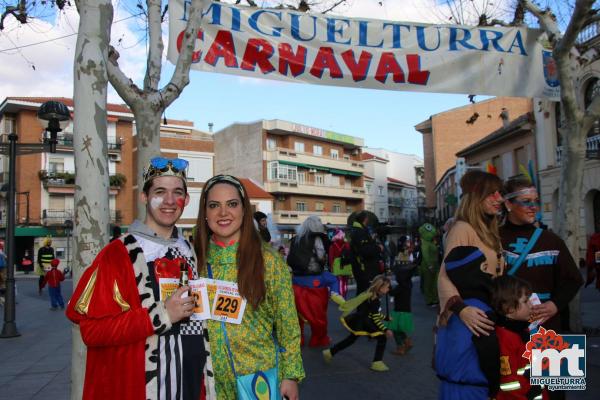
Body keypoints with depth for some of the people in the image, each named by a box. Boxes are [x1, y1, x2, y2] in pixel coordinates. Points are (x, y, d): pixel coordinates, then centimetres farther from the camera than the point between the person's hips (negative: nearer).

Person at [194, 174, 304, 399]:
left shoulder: (268, 260, -9)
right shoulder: (197, 260, -2)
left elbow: (288, 324, -5)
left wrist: (291, 375, -7)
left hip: (258, 375, -2)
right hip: (212, 378, 3)